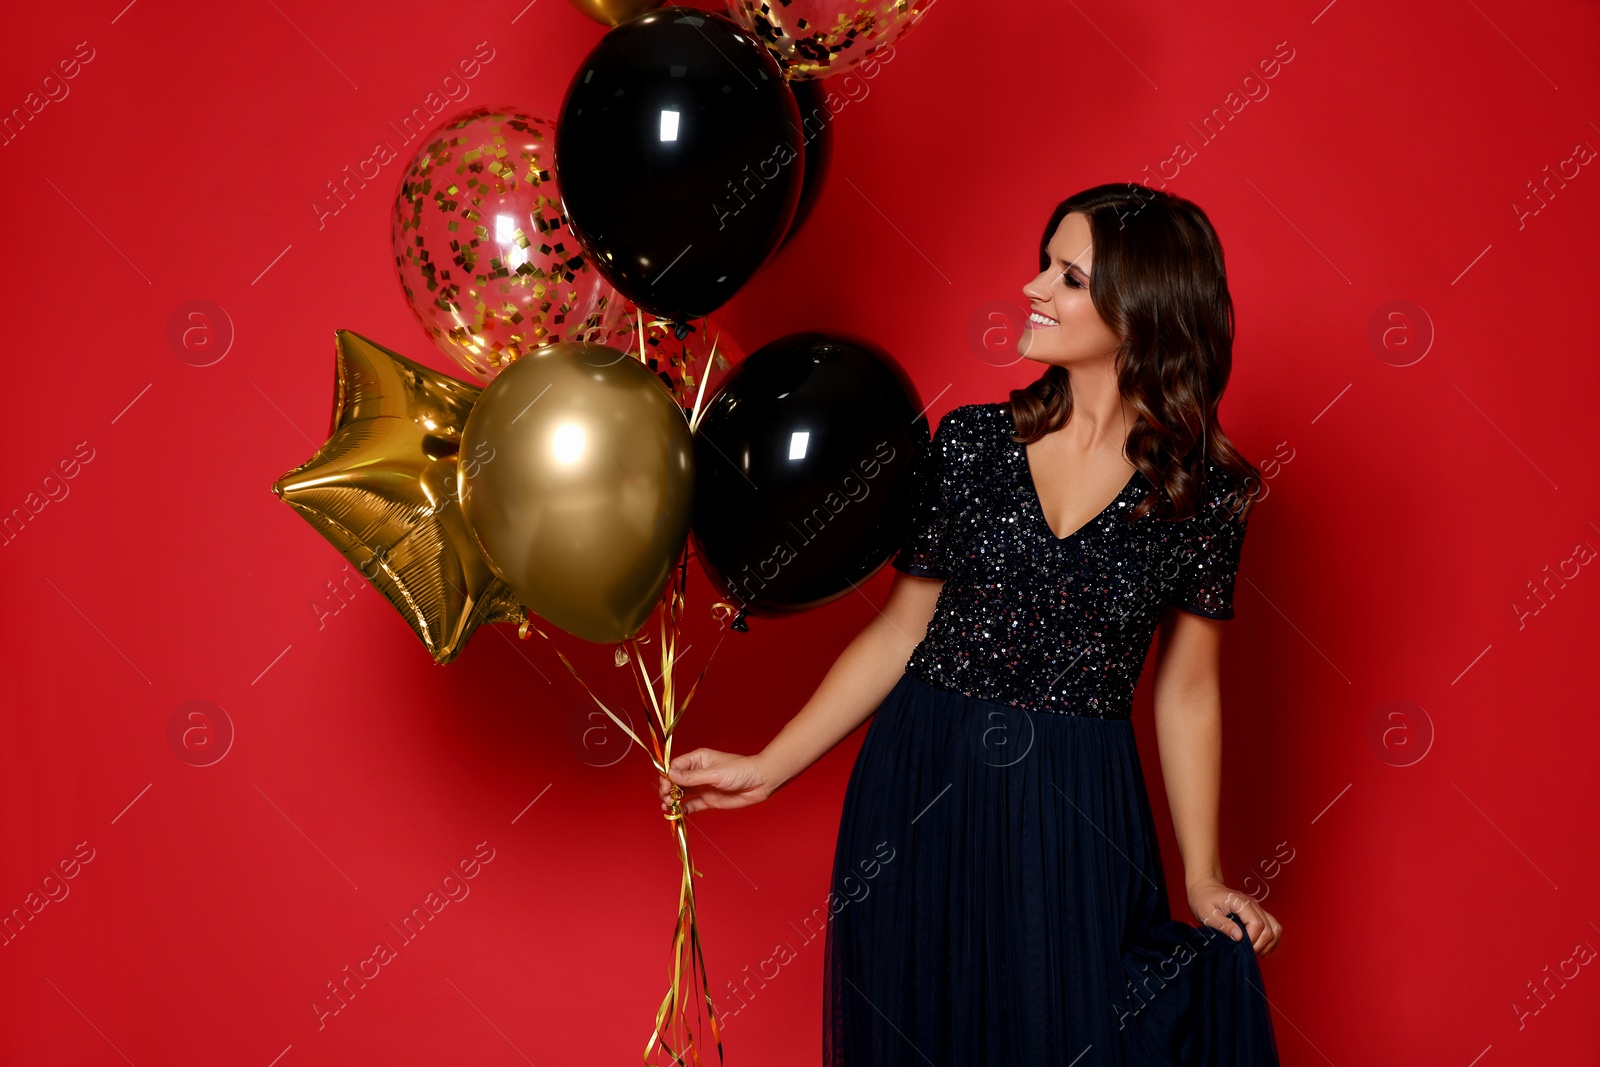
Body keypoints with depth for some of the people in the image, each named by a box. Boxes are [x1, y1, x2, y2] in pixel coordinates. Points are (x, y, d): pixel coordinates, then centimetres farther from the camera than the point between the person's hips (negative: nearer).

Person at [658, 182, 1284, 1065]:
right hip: (919, 795, 2)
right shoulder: (970, 440, -1)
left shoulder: (1206, 490, -5)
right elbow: (900, 631, 4)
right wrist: (769, 767, 1)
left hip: (1075, 824, -1)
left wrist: (1203, 879, 6)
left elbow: (1185, 693, 3)